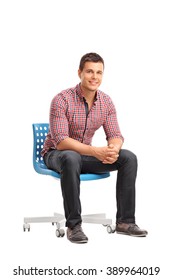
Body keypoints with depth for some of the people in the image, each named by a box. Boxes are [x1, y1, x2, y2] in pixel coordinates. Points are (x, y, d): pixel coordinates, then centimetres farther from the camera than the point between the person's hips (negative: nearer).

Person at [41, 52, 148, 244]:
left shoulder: (106, 102, -4)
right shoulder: (62, 100, -22)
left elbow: (115, 135, -5)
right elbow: (60, 141, -29)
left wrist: (113, 148, -32)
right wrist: (95, 151, -41)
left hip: (85, 154, 6)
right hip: (56, 154, -5)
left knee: (129, 158, -14)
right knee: (72, 158, -42)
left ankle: (124, 221, -11)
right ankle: (73, 225, -31)